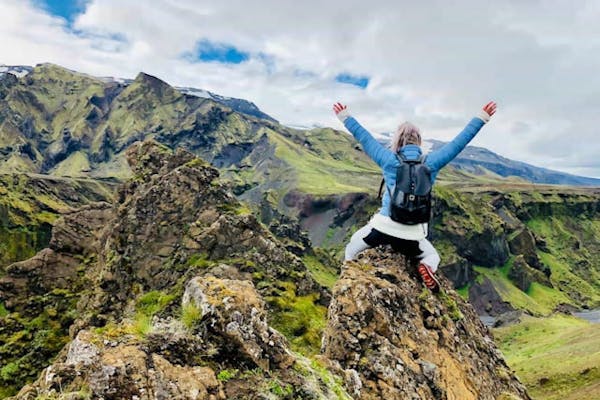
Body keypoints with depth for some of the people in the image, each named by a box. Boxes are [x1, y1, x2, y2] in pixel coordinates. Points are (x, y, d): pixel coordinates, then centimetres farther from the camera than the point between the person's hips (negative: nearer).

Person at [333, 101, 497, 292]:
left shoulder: (390, 160, -3)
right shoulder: (431, 162, -1)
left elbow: (364, 137, 7)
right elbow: (460, 142, 6)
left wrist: (345, 117, 18)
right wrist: (482, 117, 15)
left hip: (384, 226, 0)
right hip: (412, 235, 1)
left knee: (351, 249, 24)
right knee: (432, 256, 27)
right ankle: (428, 268, -7)